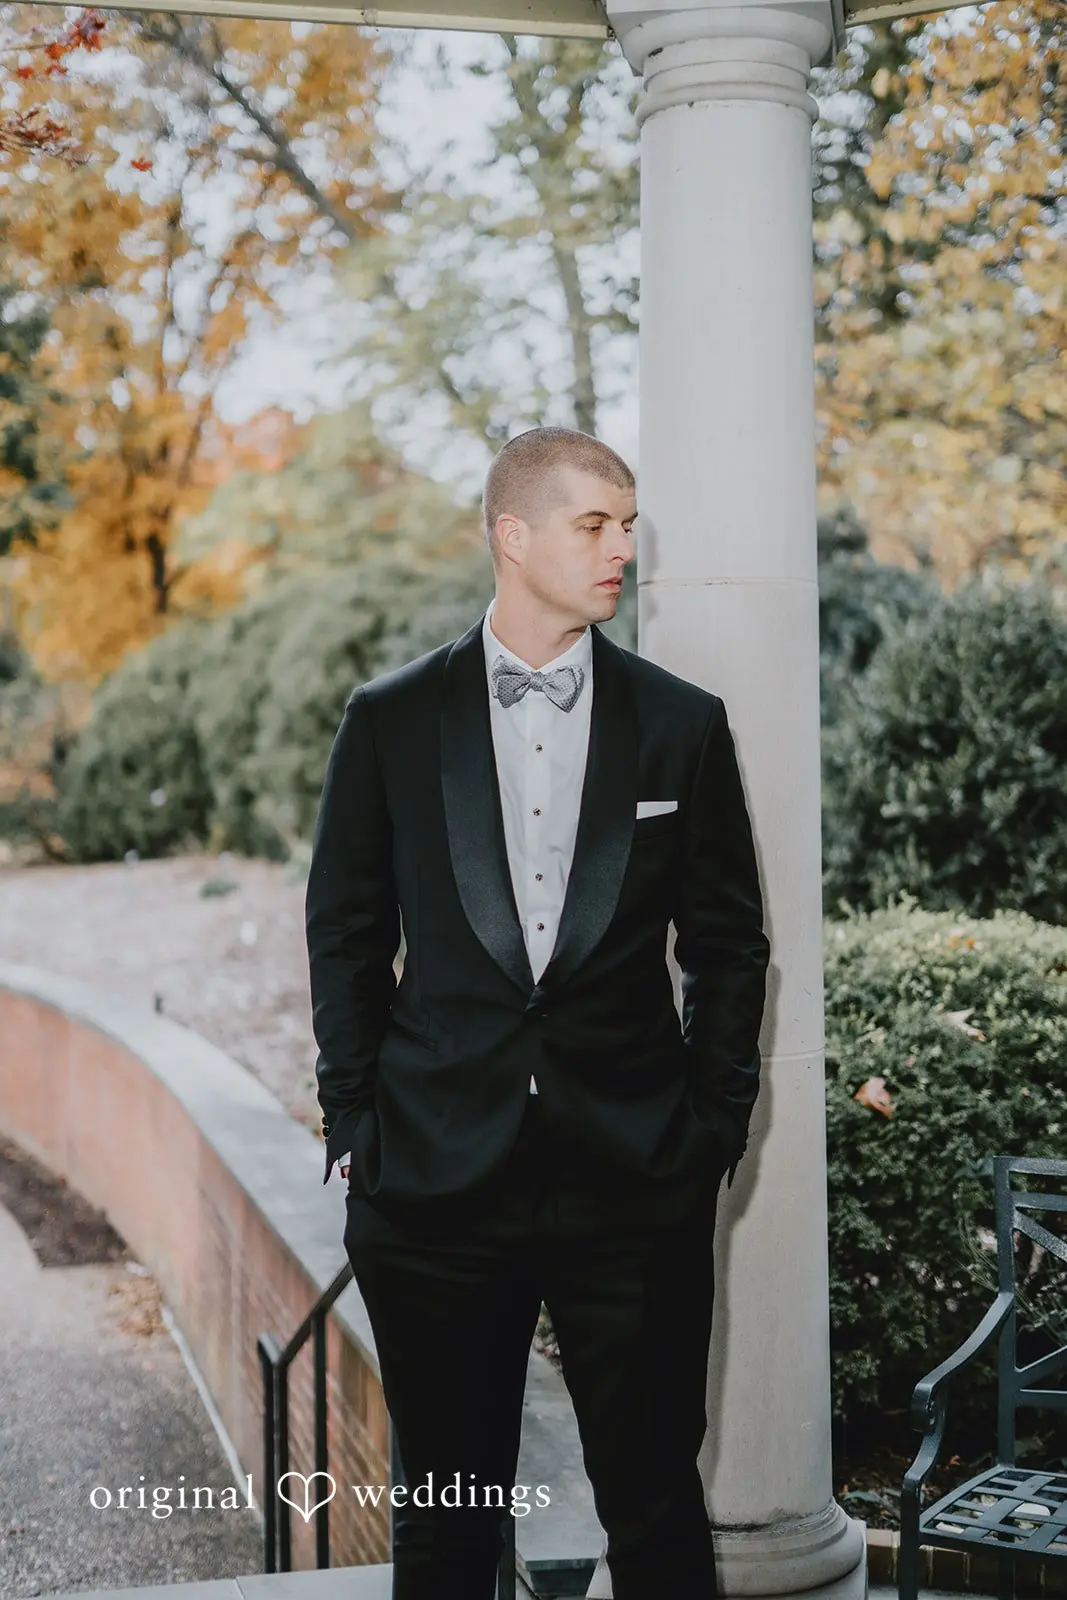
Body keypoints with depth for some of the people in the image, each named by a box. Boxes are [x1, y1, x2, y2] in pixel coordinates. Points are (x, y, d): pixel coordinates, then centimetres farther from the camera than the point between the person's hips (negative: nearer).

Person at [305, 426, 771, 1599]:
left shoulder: (682, 723, 5)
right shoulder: (390, 720, 4)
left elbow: (728, 942, 9)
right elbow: (345, 935, 7)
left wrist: (713, 1128, 2)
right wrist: (355, 1128, 2)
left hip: (636, 1182, 0)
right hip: (439, 1180, 0)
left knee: (656, 1504, 5)